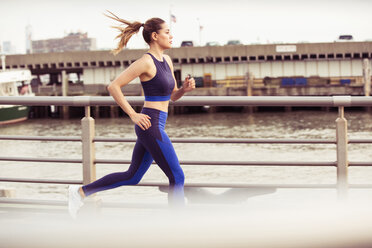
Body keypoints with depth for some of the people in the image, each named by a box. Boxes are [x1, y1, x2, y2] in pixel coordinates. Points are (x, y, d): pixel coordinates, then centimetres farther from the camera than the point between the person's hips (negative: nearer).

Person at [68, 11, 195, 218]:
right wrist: (133, 115, -15)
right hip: (150, 126, -10)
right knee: (177, 177, -4)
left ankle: (81, 192, 25)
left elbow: (173, 96, 22)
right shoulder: (146, 62, -13)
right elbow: (114, 86, -15)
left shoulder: (167, 61, 13)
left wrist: (185, 88, 0)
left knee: (132, 177, 17)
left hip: (154, 127, 10)